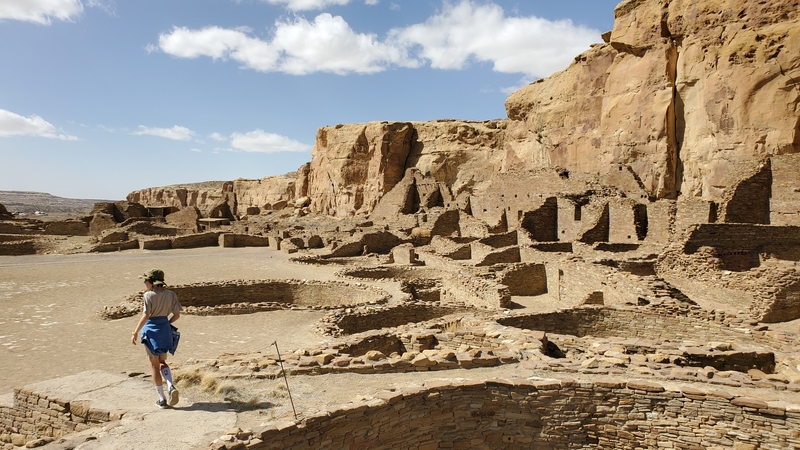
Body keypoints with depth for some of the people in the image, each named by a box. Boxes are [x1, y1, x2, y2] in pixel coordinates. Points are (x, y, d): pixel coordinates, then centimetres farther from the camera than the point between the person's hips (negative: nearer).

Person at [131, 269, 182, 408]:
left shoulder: (149, 295, -13)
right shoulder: (171, 294, 1)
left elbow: (145, 316, -18)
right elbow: (177, 315, 2)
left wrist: (135, 333, -10)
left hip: (151, 330, -4)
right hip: (165, 329, 5)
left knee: (154, 365, 9)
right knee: (162, 362, 22)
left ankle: (162, 399, 13)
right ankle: (171, 387, -2)